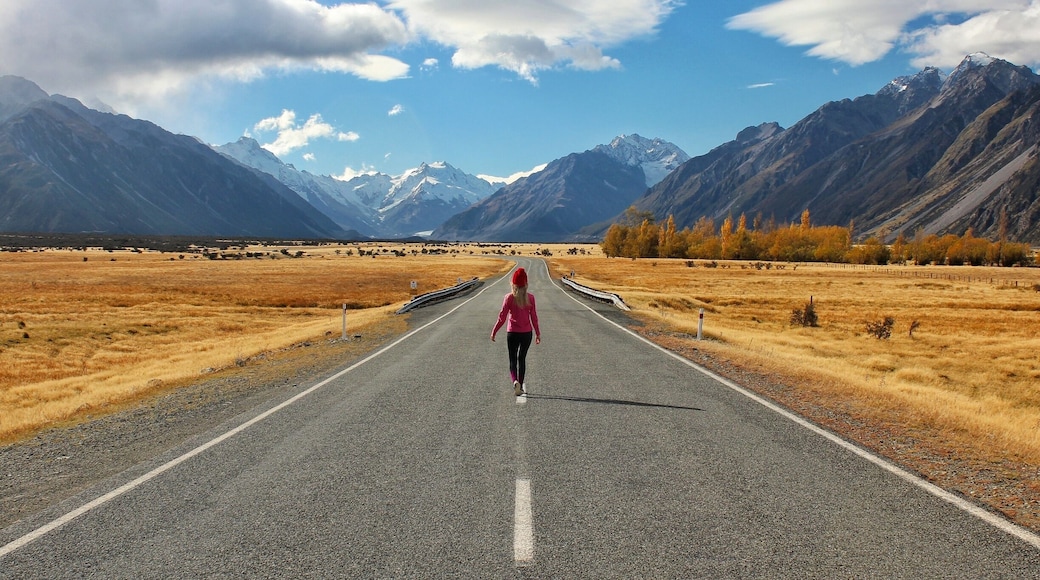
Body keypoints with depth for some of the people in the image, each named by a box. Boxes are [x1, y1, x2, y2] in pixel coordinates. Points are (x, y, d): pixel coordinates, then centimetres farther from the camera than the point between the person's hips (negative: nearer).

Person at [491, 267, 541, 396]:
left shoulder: (509, 298, -9)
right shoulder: (530, 298, -4)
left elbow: (502, 317, -8)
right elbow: (534, 317, 0)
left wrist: (494, 332, 3)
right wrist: (538, 334, 10)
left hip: (512, 333, -2)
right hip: (527, 333, 2)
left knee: (513, 360, 6)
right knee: (522, 358, 16)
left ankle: (515, 381, -19)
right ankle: (520, 385, 20)